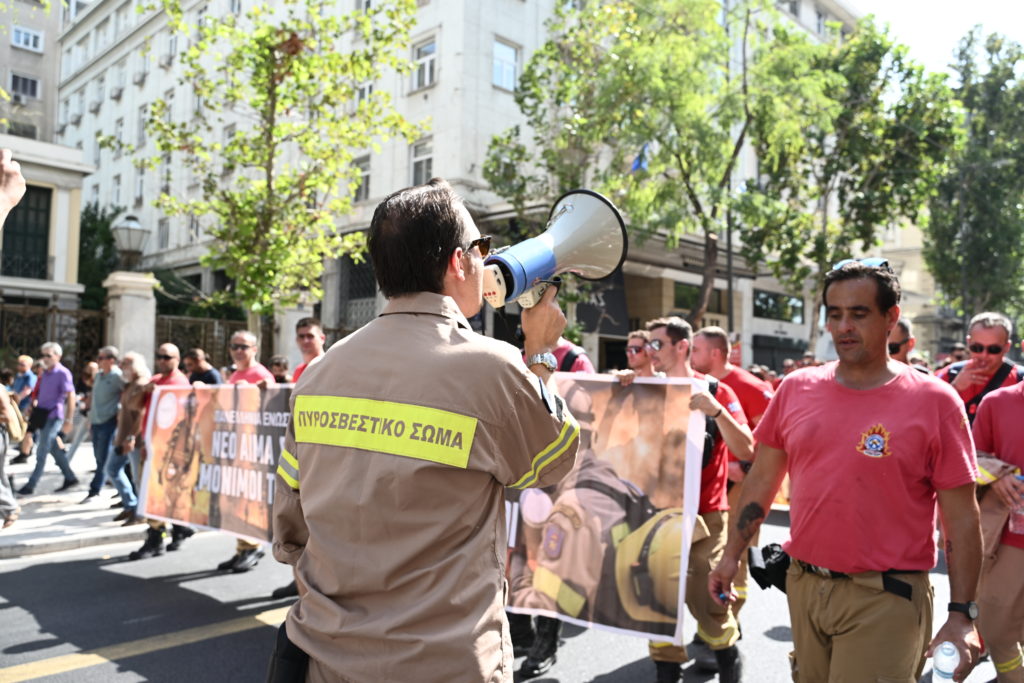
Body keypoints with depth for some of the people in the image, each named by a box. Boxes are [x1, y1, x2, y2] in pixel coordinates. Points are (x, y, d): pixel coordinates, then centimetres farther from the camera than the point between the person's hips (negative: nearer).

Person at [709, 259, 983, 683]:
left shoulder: (934, 401, -10)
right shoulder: (796, 389, 0)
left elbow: (961, 518, -7)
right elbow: (762, 480, 9)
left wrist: (962, 614, -9)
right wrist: (732, 556, 9)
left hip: (885, 598, -4)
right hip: (802, 586, 4)